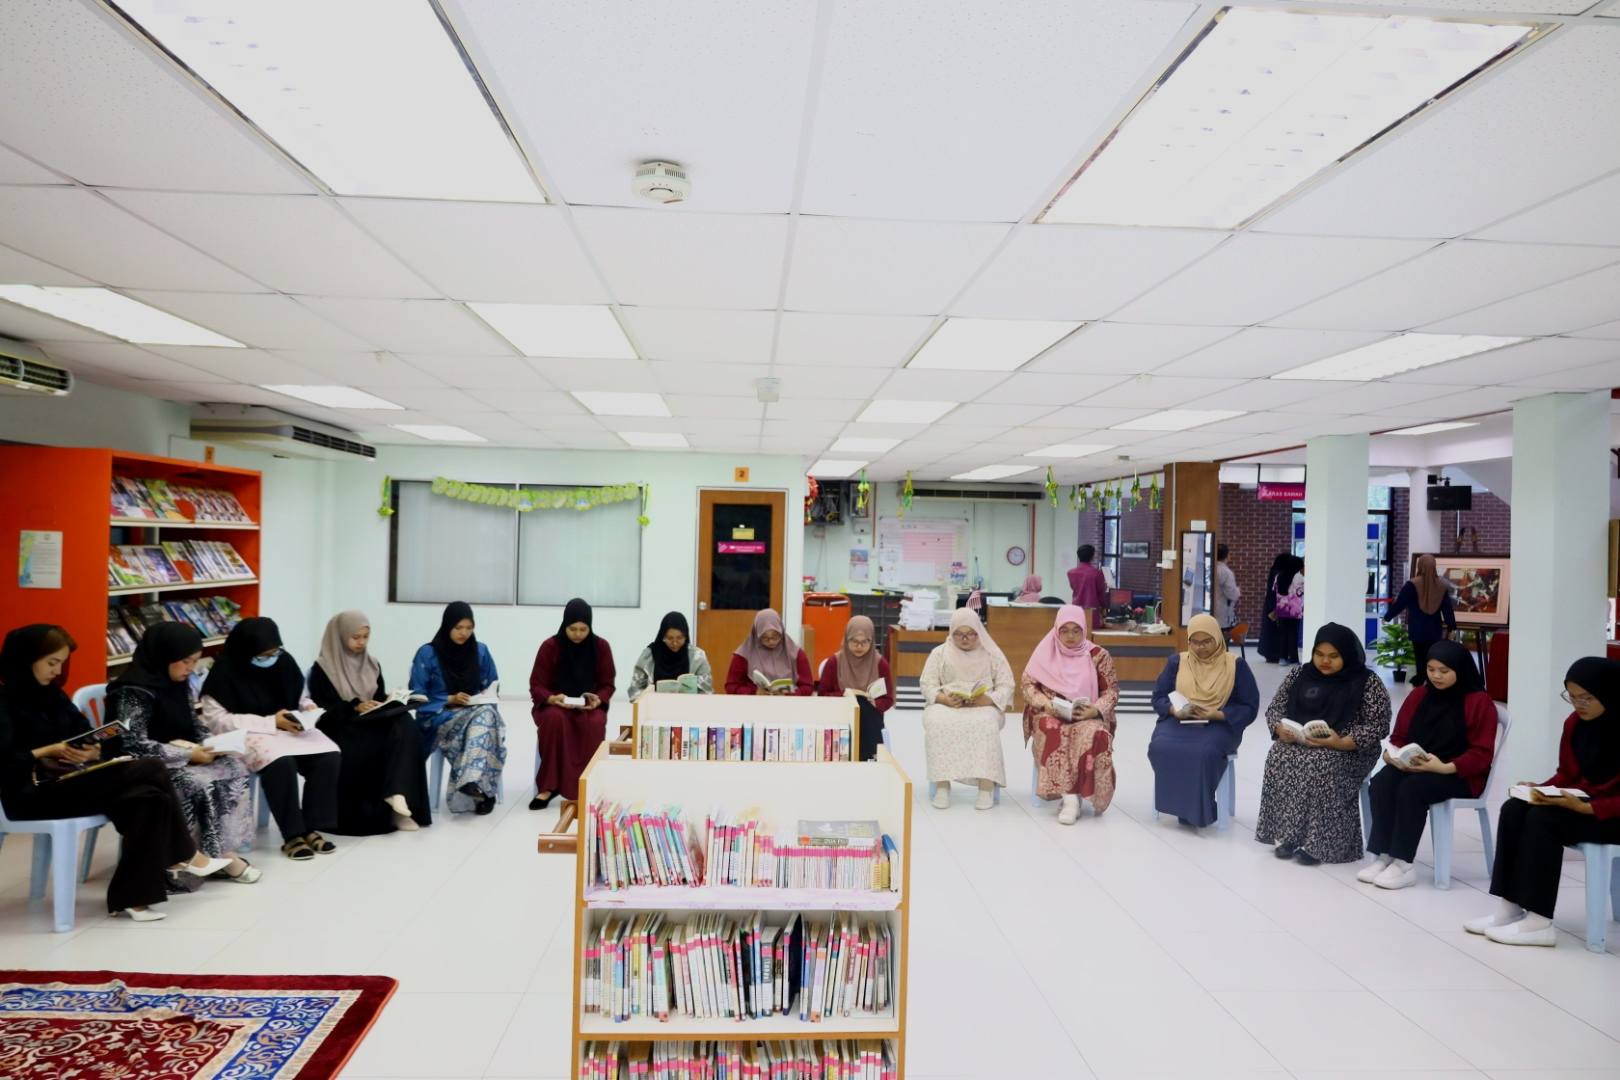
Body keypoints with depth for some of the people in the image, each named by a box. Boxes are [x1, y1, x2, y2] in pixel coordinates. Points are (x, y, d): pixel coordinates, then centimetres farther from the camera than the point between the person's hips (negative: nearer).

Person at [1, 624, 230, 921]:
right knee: (151, 771, -22)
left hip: (69, 782, 8)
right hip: (33, 794, -8)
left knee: (150, 798, -20)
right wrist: (51, 750, -20)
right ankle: (184, 856, -8)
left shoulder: (52, 694, 15)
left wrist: (93, 750, -11)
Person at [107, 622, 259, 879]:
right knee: (203, 784, -29)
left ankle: (224, 849, -14)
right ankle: (220, 855, -13)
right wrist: (188, 754, -25)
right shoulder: (134, 691, -19)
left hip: (178, 760, 8)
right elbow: (134, 746, -26)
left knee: (235, 766, -13)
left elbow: (194, 726, 13)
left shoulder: (179, 683, 6)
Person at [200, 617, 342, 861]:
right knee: (281, 763, -36)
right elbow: (216, 720, -16)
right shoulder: (225, 672, -12)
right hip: (247, 734, -5)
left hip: (289, 729, 5)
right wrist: (271, 722, -20)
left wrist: (309, 709, -7)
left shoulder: (284, 661, 2)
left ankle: (311, 828, -13)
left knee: (329, 757, -21)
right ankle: (292, 835, -22)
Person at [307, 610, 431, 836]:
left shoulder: (372, 664, 17)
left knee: (404, 723, -29)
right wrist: (355, 707, -20)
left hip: (372, 721, 5)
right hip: (339, 725, -5)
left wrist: (389, 701, -4)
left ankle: (397, 791, -39)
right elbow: (321, 706, -8)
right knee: (376, 744, -34)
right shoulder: (322, 668, -1)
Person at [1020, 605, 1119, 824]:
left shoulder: (1098, 655, 1)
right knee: (1053, 732, -35)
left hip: (1087, 717, 0)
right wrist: (1046, 705, -13)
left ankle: (1071, 796, -24)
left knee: (1093, 734, -34)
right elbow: (1026, 684, 4)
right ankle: (1070, 796, -32)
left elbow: (1112, 690, 4)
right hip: (1051, 715, 0)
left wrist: (1095, 710, -15)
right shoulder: (1046, 652, 4)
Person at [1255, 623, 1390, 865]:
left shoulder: (1367, 683, -4)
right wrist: (1281, 729, -12)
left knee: (1320, 766, -34)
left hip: (1347, 751, -4)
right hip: (1296, 744, 4)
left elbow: (1378, 726, -9)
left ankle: (1315, 842, -25)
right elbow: (1275, 708, 11)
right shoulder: (1298, 675, 9)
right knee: (1279, 759, -27)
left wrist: (1341, 742, -23)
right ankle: (1288, 834, -20)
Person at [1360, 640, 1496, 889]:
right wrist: (1393, 755, -8)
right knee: (1380, 783, -26)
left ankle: (1403, 864, -27)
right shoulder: (1418, 695, 13)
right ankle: (1385, 857, -26)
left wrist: (1444, 767, -25)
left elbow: (1481, 753, -11)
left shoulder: (1479, 701, -5)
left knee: (1411, 789, -34)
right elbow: (1400, 736, 15)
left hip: (1460, 774, -5)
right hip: (1411, 765, 5)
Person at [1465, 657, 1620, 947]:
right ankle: (1509, 908, -17)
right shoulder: (1575, 723, 2)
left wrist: (1586, 808, -30)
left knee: (1544, 818, -28)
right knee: (1513, 809, -16)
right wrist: (1543, 789, -8)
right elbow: (1568, 773, 11)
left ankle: (1539, 922, -22)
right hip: (1580, 800, 7)